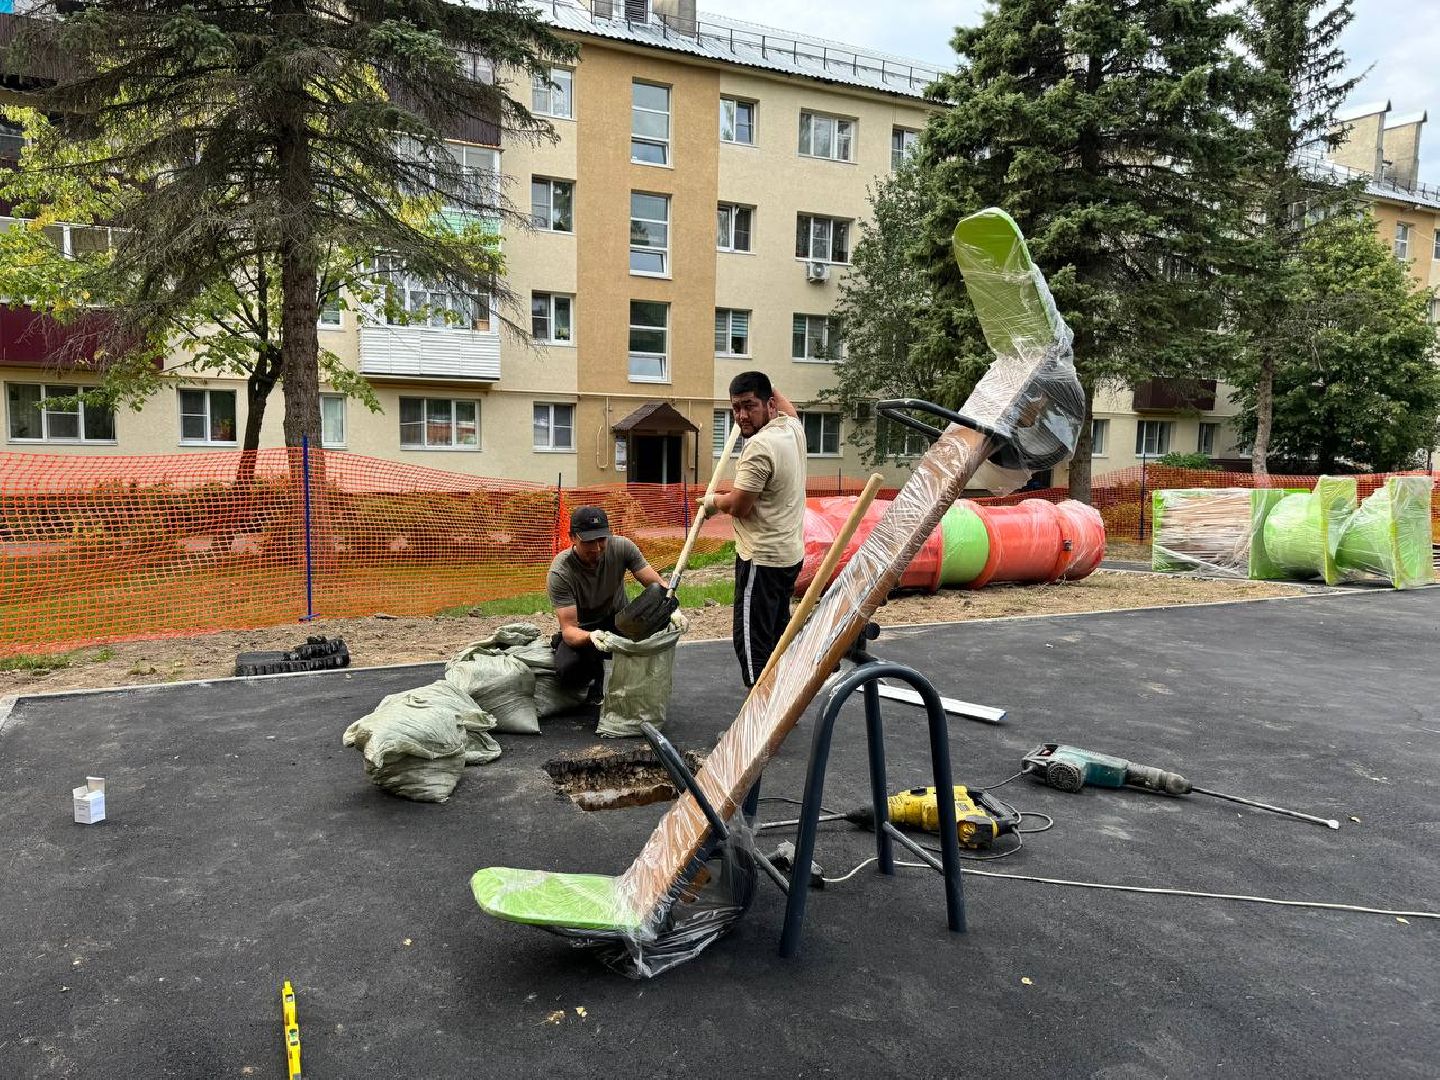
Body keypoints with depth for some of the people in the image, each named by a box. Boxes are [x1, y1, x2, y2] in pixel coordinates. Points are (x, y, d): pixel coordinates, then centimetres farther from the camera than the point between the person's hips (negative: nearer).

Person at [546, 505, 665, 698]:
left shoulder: (622, 547, -18)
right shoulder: (559, 573, -25)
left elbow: (656, 585, -15)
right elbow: (569, 630, -29)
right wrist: (591, 637, -52)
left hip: (619, 621, 2)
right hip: (582, 631, -2)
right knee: (567, 671, -34)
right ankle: (595, 673, 5)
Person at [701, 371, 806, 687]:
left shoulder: (760, 446, -22)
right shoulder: (792, 427, 5)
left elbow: (738, 506, -18)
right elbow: (787, 407, 32)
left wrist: (713, 501, 1)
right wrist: (764, 385, 41)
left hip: (762, 559, -10)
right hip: (790, 553, 10)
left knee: (752, 640, -6)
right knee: (777, 634, 19)